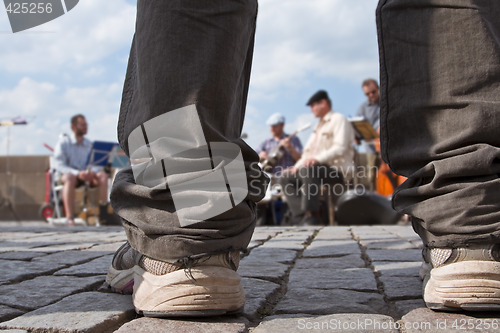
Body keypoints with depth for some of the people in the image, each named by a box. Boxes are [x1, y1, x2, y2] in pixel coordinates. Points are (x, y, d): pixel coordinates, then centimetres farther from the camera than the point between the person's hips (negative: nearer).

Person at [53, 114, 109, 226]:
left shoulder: (89, 144, 14)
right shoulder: (63, 142, 2)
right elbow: (59, 165, -10)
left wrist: (92, 172, -19)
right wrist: (77, 173, -26)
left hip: (86, 176, 4)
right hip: (70, 173, -4)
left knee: (103, 175, -25)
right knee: (70, 177, -39)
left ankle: (103, 211, -33)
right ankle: (70, 218, -44)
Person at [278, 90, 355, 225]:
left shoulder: (338, 119, 0)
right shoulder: (319, 126, 30)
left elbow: (340, 148, -16)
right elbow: (308, 153, 26)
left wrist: (317, 159, -29)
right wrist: (297, 166, 6)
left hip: (338, 170, -9)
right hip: (320, 169, 9)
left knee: (309, 169, -37)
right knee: (285, 178, -4)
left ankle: (312, 215, -35)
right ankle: (305, 215, -19)